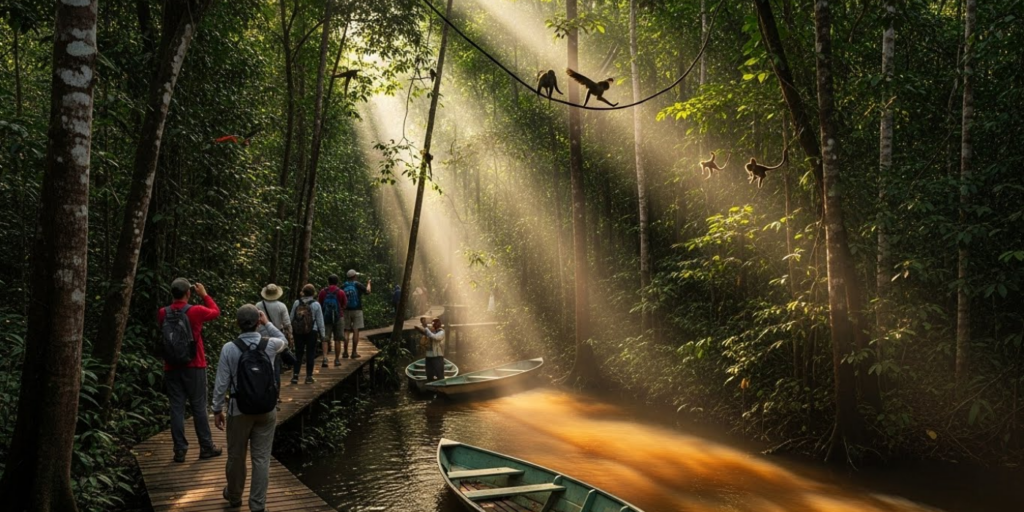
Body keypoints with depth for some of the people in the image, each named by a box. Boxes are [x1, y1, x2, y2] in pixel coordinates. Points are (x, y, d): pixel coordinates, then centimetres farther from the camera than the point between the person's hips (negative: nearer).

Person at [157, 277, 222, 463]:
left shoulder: (162, 314, -2)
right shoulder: (196, 311, -11)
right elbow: (216, 311, 8)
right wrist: (204, 294, 17)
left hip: (171, 368, 3)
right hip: (194, 367, -3)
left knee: (176, 408, 6)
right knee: (199, 407, 5)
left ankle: (180, 450, 9)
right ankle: (206, 447, 14)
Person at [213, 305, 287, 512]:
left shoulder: (229, 349, -12)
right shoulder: (270, 345, -7)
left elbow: (222, 383, -8)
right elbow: (284, 341, 19)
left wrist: (217, 409, 3)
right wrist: (268, 323, 14)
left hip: (239, 411, -1)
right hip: (266, 411, 1)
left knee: (236, 456, 18)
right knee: (261, 458, 6)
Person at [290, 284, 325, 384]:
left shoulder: (296, 303, -1)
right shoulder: (316, 304, -6)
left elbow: (291, 318, 3)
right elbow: (320, 321, -2)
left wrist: (292, 330, 13)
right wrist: (322, 334, 5)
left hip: (298, 332, 2)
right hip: (312, 332, -2)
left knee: (298, 353, 10)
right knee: (310, 353, 5)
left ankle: (295, 375, 5)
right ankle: (309, 376, 6)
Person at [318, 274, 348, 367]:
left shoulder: (323, 292, -1)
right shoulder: (341, 292, -5)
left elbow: (318, 304, 2)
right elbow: (345, 304, 0)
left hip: (326, 318, 1)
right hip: (339, 318, -1)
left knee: (325, 339, 2)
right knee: (337, 340, 8)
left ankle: (325, 359, -15)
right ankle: (337, 360, 12)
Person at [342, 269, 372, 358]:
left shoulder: (343, 287, 5)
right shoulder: (358, 285, -4)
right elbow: (367, 291, -12)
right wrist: (369, 283, 4)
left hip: (347, 311, 3)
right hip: (357, 310, -3)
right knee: (356, 331, -2)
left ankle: (345, 352, 5)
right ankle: (354, 352, -4)